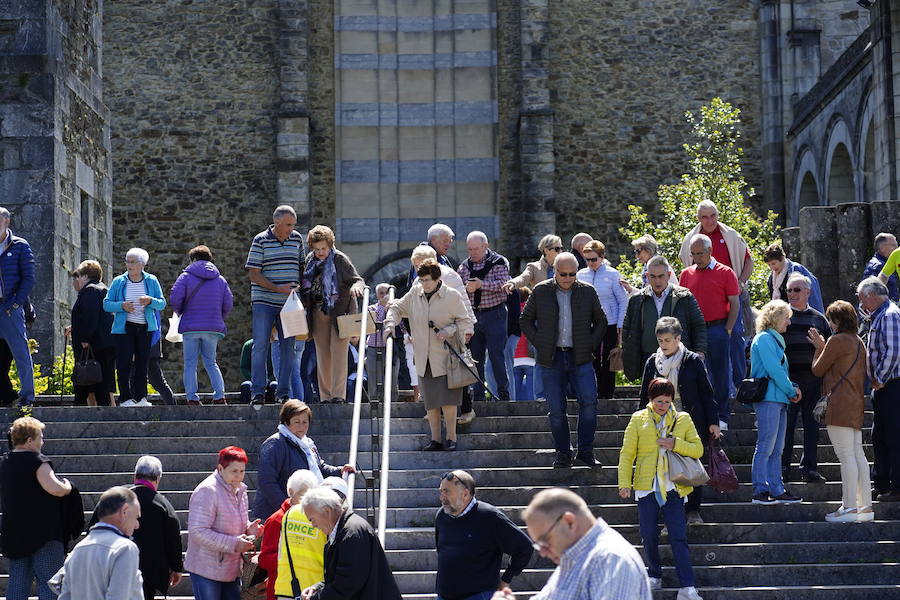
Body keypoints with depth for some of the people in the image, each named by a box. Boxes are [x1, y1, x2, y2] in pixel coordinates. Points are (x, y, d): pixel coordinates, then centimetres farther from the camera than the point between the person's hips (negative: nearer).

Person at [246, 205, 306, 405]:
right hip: (264, 302, -4)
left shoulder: (297, 239, 8)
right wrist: (278, 289, -17)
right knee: (260, 345, -7)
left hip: (288, 303, 4)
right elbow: (254, 274, -8)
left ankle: (284, 392, 10)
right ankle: (258, 392, -5)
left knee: (288, 347, 4)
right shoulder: (260, 241, -5)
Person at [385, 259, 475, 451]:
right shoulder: (415, 294, 4)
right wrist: (390, 324, -2)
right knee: (430, 400, 5)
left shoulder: (452, 296, -7)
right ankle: (435, 439, 10)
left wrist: (448, 331, -17)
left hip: (445, 356, -4)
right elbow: (397, 308, 17)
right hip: (423, 358, 4)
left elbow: (465, 321, 0)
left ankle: (451, 438, 0)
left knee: (447, 398, -10)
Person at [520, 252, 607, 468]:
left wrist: (590, 344, 3)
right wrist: (538, 343, 1)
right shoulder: (540, 291, 3)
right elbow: (525, 319, 11)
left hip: (580, 358, 0)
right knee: (556, 409, 0)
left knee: (589, 401, -13)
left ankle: (585, 451, -3)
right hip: (551, 360, 0)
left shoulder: (587, 292, 5)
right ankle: (563, 453, 11)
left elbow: (601, 321, 15)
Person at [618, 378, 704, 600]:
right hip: (646, 487, 1)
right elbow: (627, 454, 5)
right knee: (649, 536, 3)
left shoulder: (683, 419, 7)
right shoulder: (638, 419, 5)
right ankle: (654, 576, 24)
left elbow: (698, 450, 6)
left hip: (673, 487, 0)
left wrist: (676, 444, -11)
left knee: (678, 537, -7)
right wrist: (624, 483, -4)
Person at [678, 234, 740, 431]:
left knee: (720, 373, 1)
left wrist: (728, 330, -7)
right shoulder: (686, 274, 12)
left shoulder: (725, 273, 2)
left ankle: (722, 417, 8)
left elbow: (735, 304, 1)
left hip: (717, 328, -3)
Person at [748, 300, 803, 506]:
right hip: (768, 398, -10)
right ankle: (760, 491, -7)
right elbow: (774, 370, -15)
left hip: (779, 400, 10)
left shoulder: (775, 340, 21)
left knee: (776, 449, 10)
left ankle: (777, 490, 12)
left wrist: (793, 388, 8)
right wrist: (791, 391, -7)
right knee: (765, 447, -9)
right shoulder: (764, 339, -9)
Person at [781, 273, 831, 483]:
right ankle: (782, 467, 5)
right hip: (787, 379, -2)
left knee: (812, 426, 5)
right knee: (785, 424, -2)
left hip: (813, 380, 3)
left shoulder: (819, 319, 13)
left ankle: (809, 468, 11)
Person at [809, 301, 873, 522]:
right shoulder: (859, 342, 18)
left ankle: (849, 508, -10)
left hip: (839, 403, -9)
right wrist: (823, 346, 26)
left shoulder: (837, 340, -8)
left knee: (846, 456, -9)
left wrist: (819, 347, 14)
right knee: (858, 455, 8)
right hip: (856, 404, 9)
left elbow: (818, 369, -1)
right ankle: (866, 506, 9)